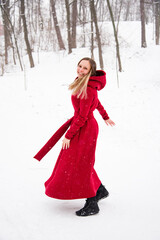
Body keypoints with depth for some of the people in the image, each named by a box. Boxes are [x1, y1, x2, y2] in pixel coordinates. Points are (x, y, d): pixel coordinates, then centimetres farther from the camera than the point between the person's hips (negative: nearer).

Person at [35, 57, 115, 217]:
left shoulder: (88, 88, -23)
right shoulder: (82, 83, 6)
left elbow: (82, 117, -23)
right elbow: (96, 102, 22)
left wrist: (68, 135, -18)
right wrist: (105, 117, 35)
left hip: (85, 129, -10)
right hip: (83, 127, 10)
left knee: (81, 166, -2)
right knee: (82, 163, 20)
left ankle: (92, 205, 9)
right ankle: (100, 190, 36)